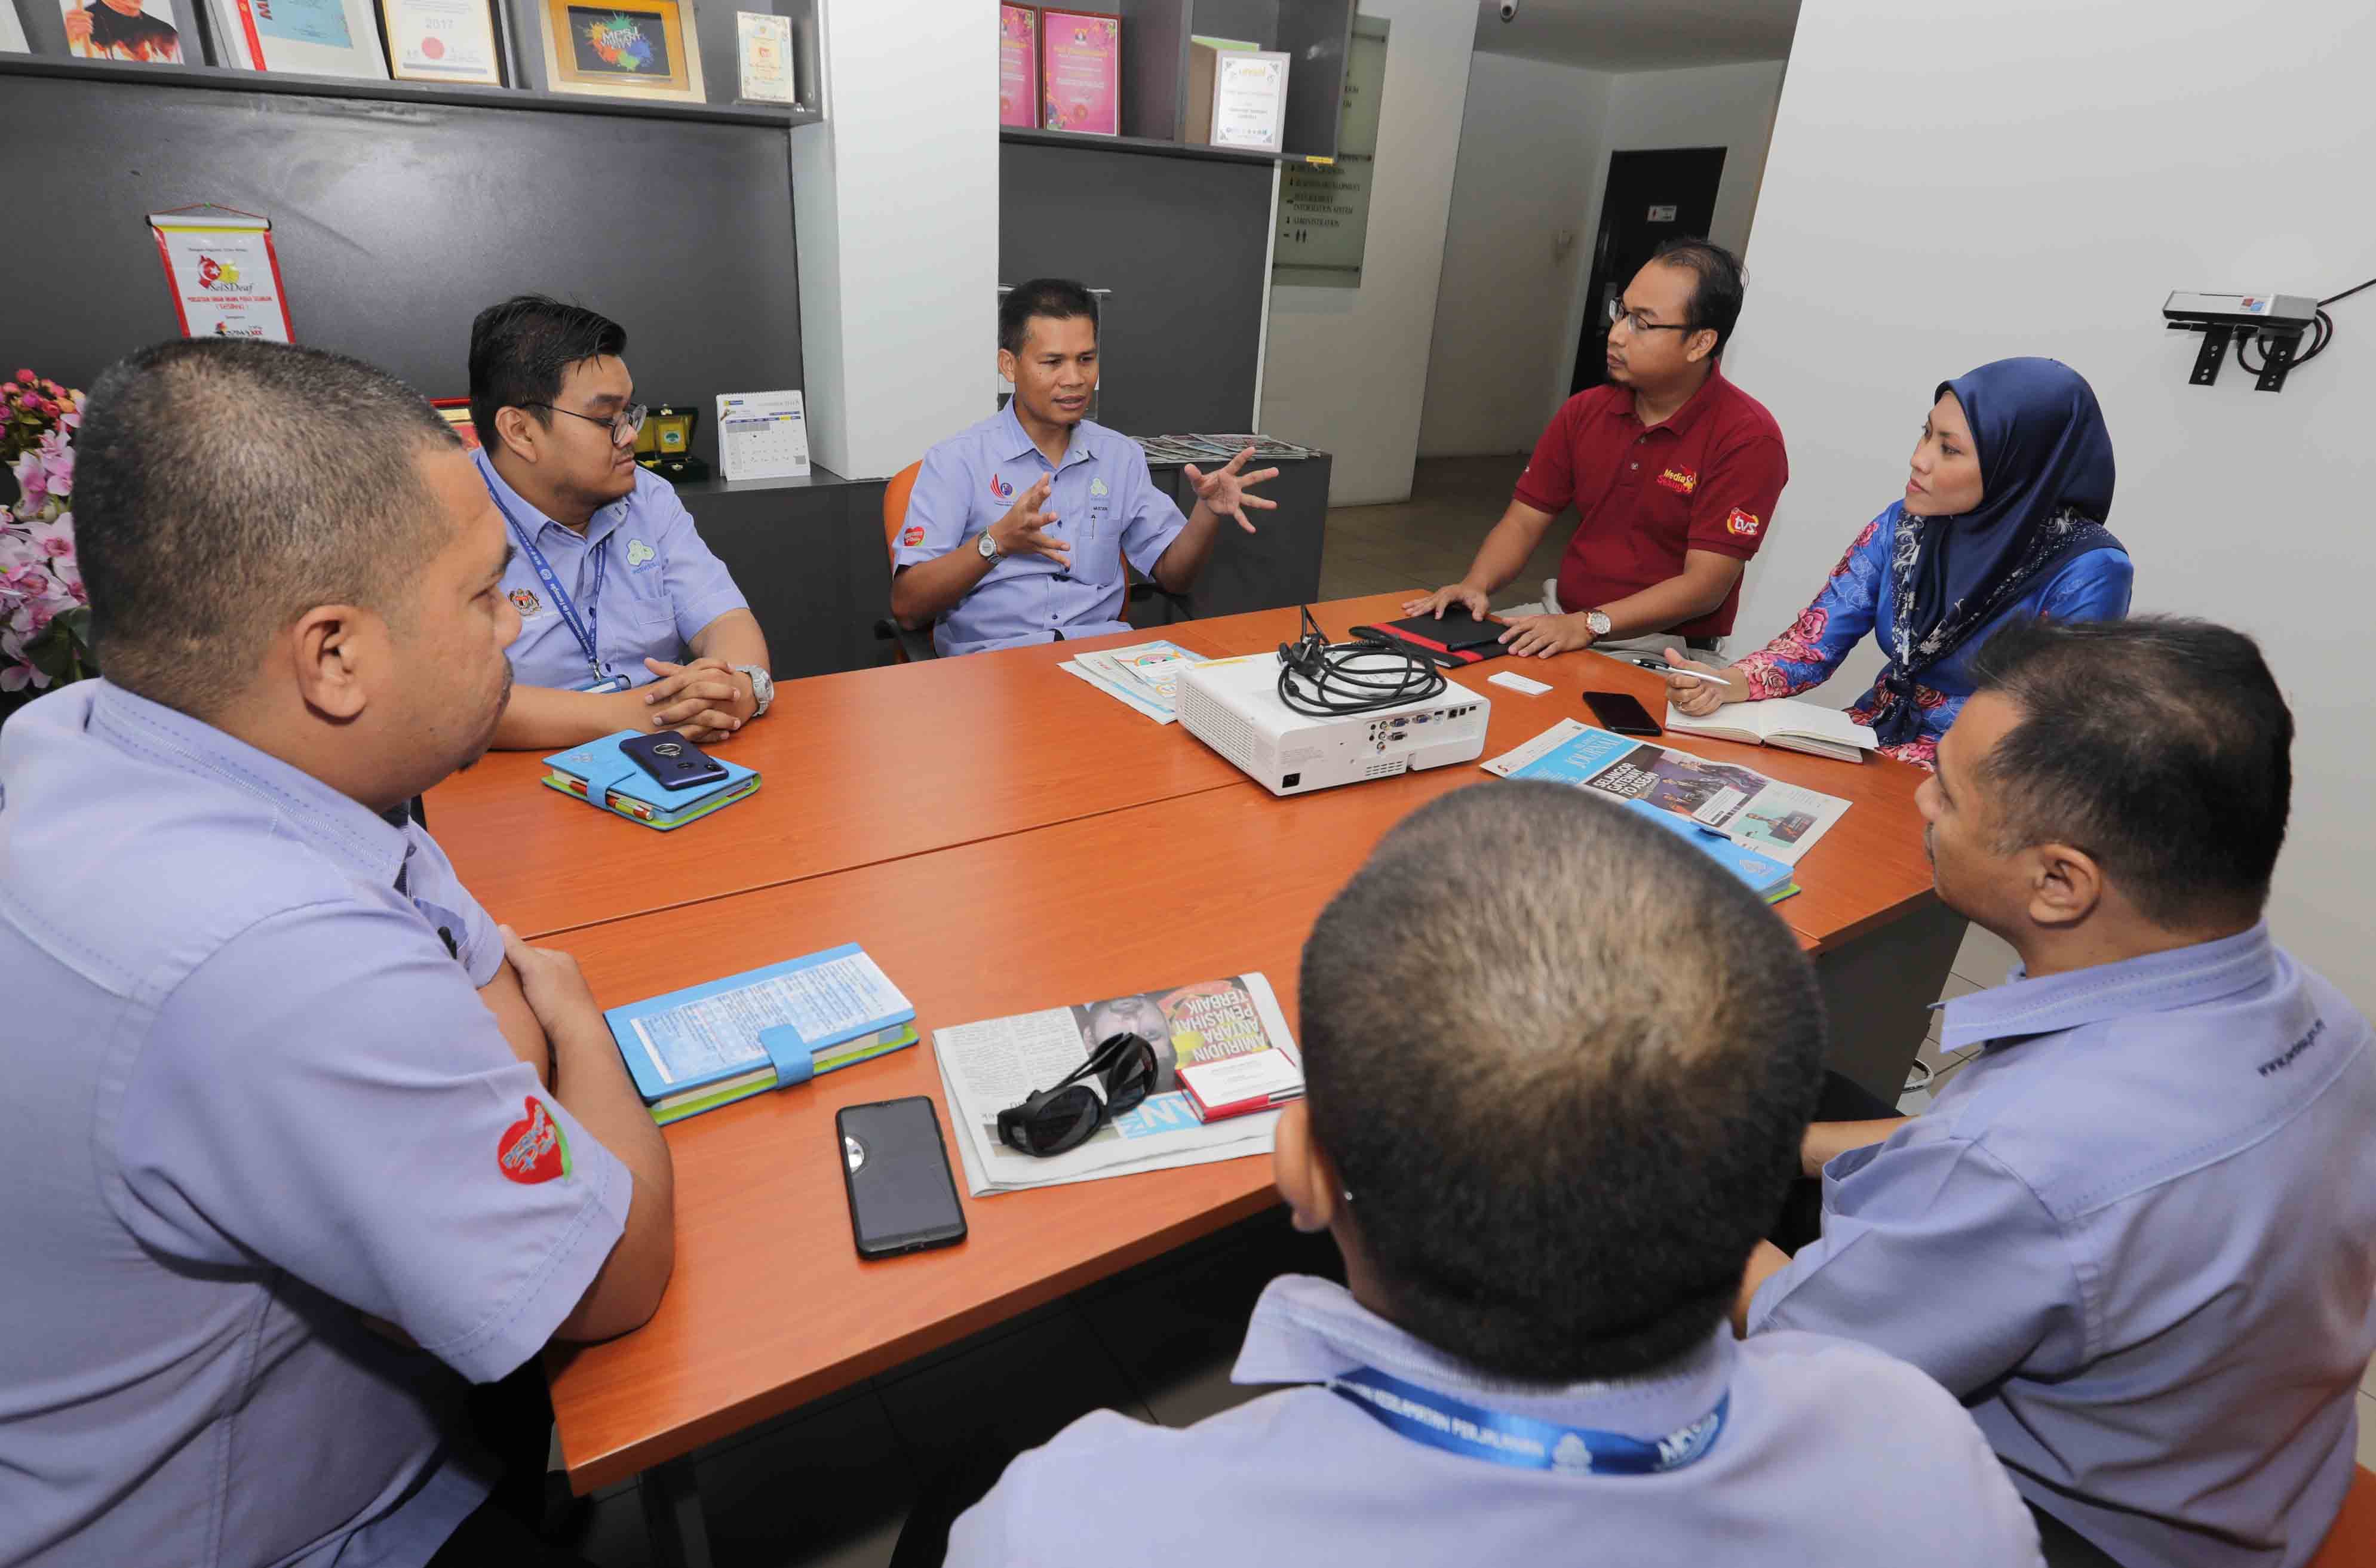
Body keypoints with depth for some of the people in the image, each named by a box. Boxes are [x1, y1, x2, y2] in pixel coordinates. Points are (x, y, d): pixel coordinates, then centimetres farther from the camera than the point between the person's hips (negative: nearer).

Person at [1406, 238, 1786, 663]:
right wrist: (1476, 585, -14)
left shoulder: (1747, 438, -13)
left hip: (1659, 646, -6)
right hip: (1561, 620, 6)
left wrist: (1589, 625, -28)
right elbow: (1525, 520, 6)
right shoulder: (1583, 412, 6)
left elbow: (1704, 586, -19)